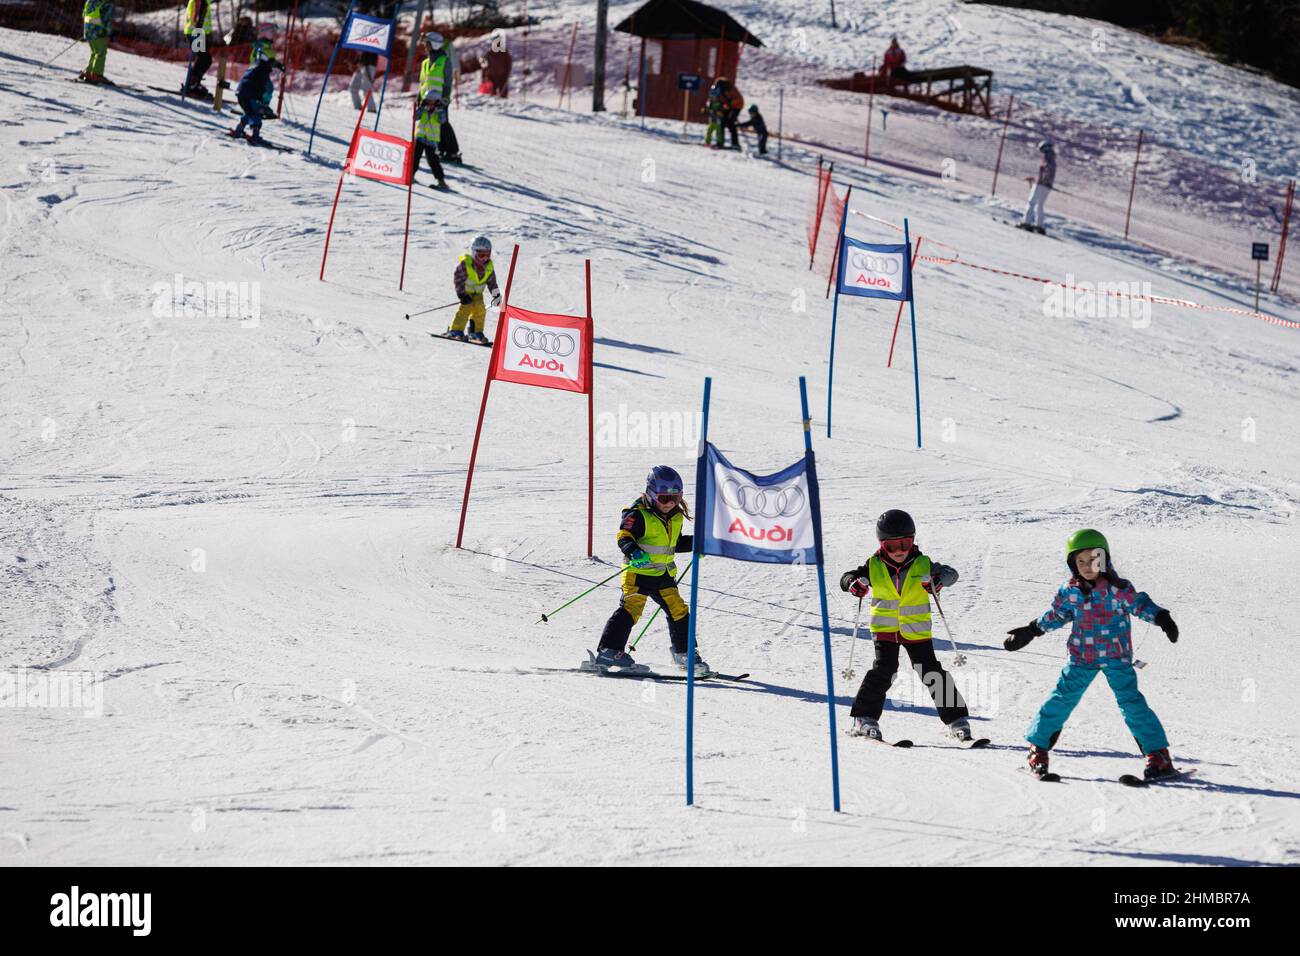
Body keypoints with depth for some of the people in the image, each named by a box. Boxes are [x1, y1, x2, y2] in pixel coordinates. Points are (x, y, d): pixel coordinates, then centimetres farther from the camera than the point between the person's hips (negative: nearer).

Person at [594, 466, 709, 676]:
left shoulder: (676, 517, 13)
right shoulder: (638, 514, -11)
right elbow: (624, 536, -22)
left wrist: (696, 543, 16)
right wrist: (633, 551, -40)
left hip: (664, 575, 7)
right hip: (638, 572, -7)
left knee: (678, 611, 7)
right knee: (630, 609, -17)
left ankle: (684, 653, 23)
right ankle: (609, 652, -18)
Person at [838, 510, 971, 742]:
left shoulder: (923, 565, -5)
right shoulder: (873, 567, -4)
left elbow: (950, 573, -8)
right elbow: (846, 578, 1)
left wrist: (938, 579, -30)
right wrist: (854, 582, -22)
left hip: (917, 631, 0)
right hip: (885, 629, 0)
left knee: (932, 674, 0)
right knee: (884, 669, -16)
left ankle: (957, 719, 10)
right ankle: (864, 718, -8)